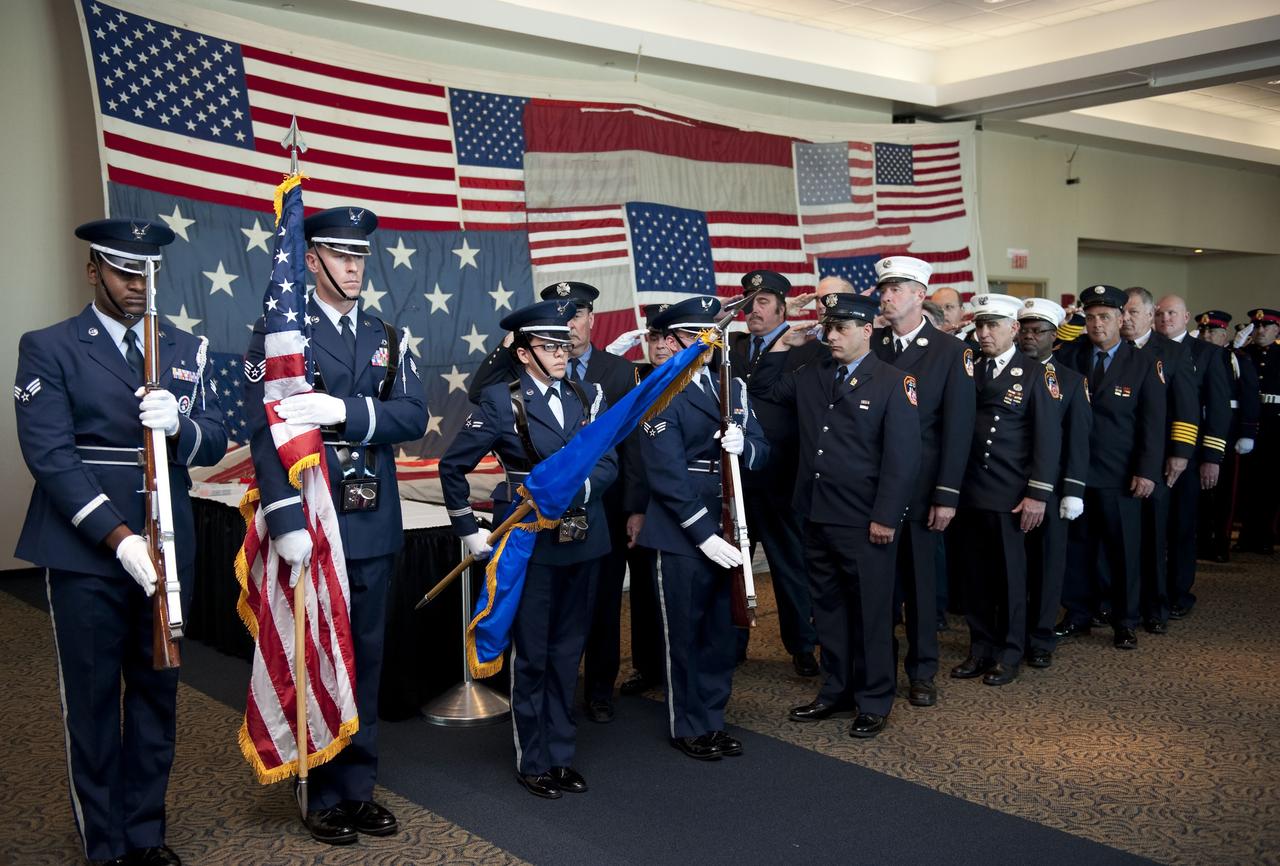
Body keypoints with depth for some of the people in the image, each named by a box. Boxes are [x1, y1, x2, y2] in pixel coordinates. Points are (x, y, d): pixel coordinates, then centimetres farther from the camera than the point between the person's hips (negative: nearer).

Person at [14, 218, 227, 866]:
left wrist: (177, 426, -19)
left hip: (169, 551, 4)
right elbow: (50, 456, -11)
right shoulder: (48, 348, -2)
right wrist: (120, 539, -20)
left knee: (157, 693, 12)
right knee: (92, 702, 6)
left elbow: (214, 442, 5)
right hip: (85, 555, -3)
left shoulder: (187, 349, 11)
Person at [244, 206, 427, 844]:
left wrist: (343, 410, -20)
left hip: (373, 527, 5)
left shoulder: (387, 338, 12)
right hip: (311, 524, -4)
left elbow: (413, 416, -3)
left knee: (365, 658, 13)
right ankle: (322, 797, 20)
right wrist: (286, 522, -21)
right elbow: (265, 431, -12)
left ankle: (359, 788, 26)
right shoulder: (277, 331, -3)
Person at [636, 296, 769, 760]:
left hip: (729, 530, 6)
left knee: (722, 632, 14)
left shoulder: (734, 386, 11)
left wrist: (743, 446, -16)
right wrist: (704, 535, -19)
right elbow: (668, 477, -16)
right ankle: (688, 727, 22)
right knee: (684, 634, 7)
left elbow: (760, 452, 8)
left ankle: (713, 719, 29)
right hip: (682, 534, -6)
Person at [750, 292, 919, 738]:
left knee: (871, 613, 6)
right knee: (828, 608, 16)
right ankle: (836, 690, 30)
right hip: (817, 516, 6)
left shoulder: (893, 382, -8)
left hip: (865, 522, -6)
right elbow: (762, 388, 22)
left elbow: (902, 456, -12)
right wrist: (783, 345, 9)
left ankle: (874, 701, 19)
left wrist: (886, 517, -15)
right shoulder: (810, 375, 9)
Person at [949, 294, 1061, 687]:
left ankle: (1009, 653, 19)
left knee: (1009, 575, 6)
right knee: (974, 574, 9)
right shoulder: (968, 371, 9)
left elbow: (1048, 436, -6)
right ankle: (980, 648, 22)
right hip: (968, 492, 4)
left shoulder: (1035, 374, -2)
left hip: (1010, 496, -4)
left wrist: (1038, 494, -12)